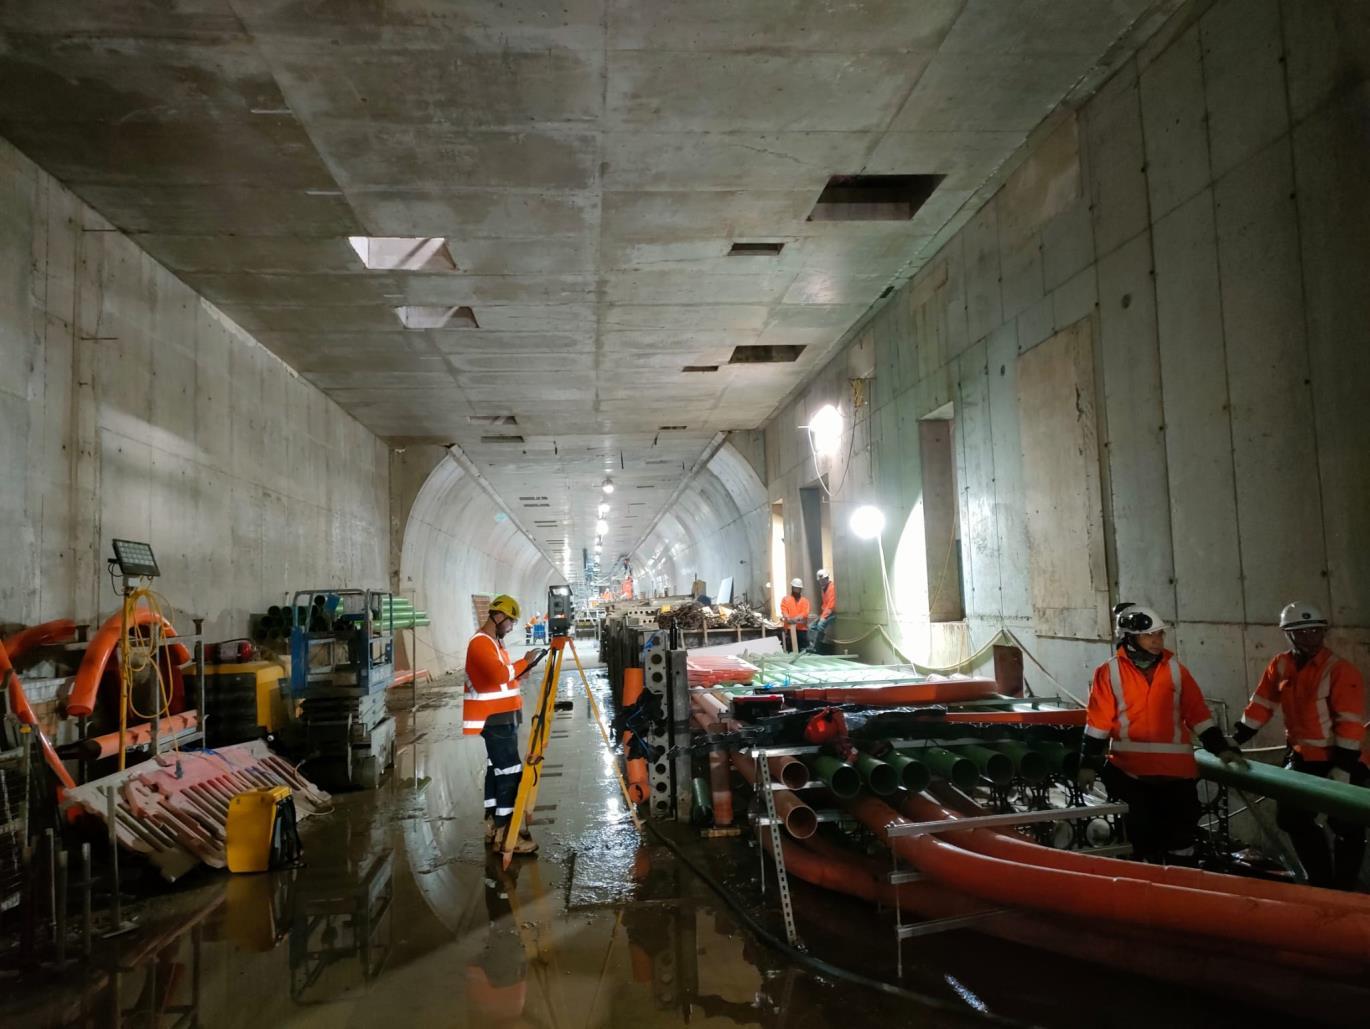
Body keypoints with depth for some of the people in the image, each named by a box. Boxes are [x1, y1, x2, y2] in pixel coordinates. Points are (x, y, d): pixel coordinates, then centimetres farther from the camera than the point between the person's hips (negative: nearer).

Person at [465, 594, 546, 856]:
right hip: (494, 720, -10)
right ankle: (504, 835, -12)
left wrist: (521, 669, 6)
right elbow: (499, 674, -28)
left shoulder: (494, 642, 17)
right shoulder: (481, 643, -15)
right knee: (509, 772, -12)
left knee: (496, 770, 12)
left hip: (502, 717, 10)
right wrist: (524, 662, -18)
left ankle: (492, 825, 19)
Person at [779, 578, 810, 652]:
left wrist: (795, 619, -21)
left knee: (804, 650, 0)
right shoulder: (785, 599, 11)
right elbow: (784, 612, -3)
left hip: (802, 629, 2)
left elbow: (805, 613, -2)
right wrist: (788, 619, -25)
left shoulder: (805, 600, 14)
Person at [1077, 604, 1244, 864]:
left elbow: (1197, 713, 11)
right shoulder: (1110, 673, -2)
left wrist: (1220, 748, 6)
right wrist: (1088, 764, -4)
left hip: (1176, 767, 3)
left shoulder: (1175, 669, 7)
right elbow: (1098, 723, -1)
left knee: (1181, 831, 8)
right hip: (1130, 769, -3)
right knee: (1142, 833, 4)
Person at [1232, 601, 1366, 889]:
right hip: (1302, 758, 6)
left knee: (1346, 826, 4)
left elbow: (1350, 722, -20)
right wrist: (1235, 739, 8)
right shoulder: (1280, 666, 0)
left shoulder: (1341, 670, -17)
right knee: (1292, 818, 11)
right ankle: (1321, 881, 25)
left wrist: (1343, 767, -22)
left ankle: (1343, 888, 18)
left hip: (1336, 760, -6)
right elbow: (1261, 705, 8)